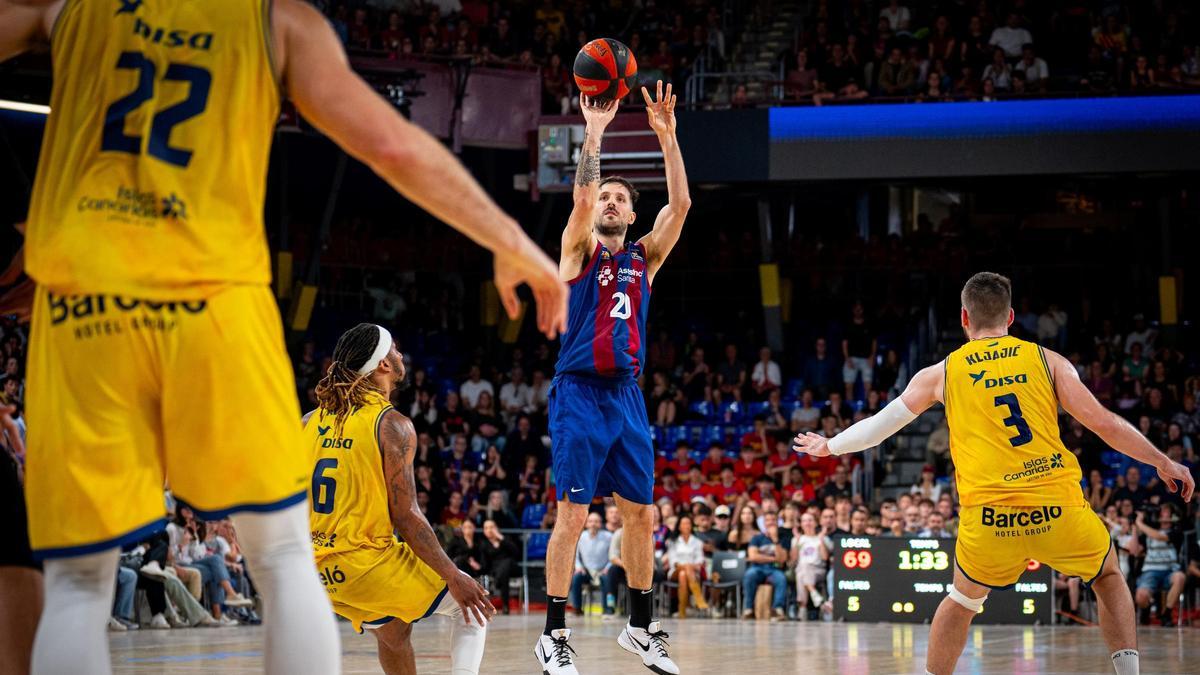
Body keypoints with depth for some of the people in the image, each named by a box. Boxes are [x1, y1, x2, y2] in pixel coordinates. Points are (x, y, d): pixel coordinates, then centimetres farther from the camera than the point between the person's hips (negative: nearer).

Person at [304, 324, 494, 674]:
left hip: (321, 570, 7)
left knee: (393, 631, 31)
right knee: (469, 604, 12)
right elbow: (405, 517, -14)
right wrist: (454, 577, -9)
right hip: (369, 561, -7)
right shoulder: (392, 425, -10)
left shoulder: (311, 421, 8)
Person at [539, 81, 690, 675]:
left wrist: (667, 138, -7)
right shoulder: (579, 249, 4)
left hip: (626, 396, 5)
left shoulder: (644, 257, 13)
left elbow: (680, 204, 1)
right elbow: (581, 194, -15)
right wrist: (594, 132, -20)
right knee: (573, 514, -8)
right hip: (579, 392, -5)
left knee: (640, 513, 7)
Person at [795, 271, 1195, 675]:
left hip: (989, 519, 0)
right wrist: (1163, 463, 17)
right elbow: (1103, 423, 5)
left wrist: (829, 446, 42)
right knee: (1108, 577, 27)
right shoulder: (1046, 360, 10)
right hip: (1059, 508, 0)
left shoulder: (940, 373, 13)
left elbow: (879, 425, 24)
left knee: (961, 602, 27)